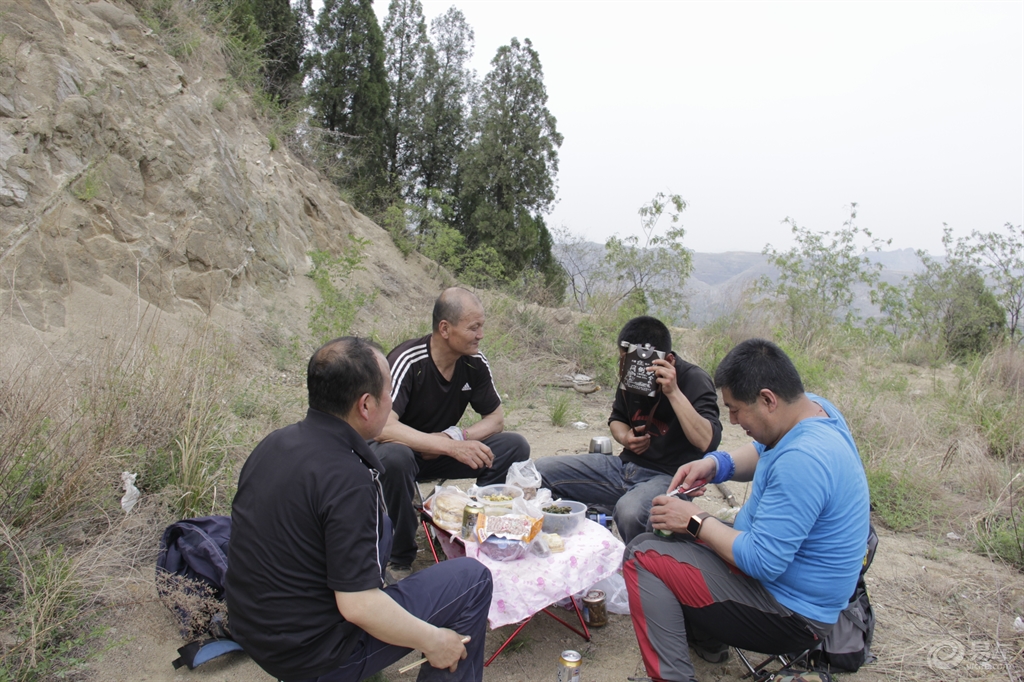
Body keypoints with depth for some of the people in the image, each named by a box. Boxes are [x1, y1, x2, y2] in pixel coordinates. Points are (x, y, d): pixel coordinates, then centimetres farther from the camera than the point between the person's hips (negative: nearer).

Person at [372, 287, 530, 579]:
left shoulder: (475, 363, -10)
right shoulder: (407, 361, -26)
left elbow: (496, 419, -1)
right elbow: (383, 428, -36)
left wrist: (456, 436, -21)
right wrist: (450, 446, -42)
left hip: (441, 455, 5)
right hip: (401, 450, -4)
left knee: (515, 446, -13)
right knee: (394, 456, -40)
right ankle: (399, 560, -17)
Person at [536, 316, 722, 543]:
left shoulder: (694, 380, -14)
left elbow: (709, 442, -28)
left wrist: (673, 392, -34)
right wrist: (625, 437, -1)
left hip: (668, 477, -7)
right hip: (626, 465, 7)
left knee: (629, 511, -40)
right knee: (541, 470, -4)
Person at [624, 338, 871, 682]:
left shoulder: (802, 461, -33)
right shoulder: (814, 407, -4)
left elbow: (763, 561, -31)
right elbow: (763, 453, 15)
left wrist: (696, 522, -18)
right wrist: (715, 464, -3)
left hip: (792, 616, -10)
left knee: (642, 558, -17)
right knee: (661, 533, 20)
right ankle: (708, 637, 20)